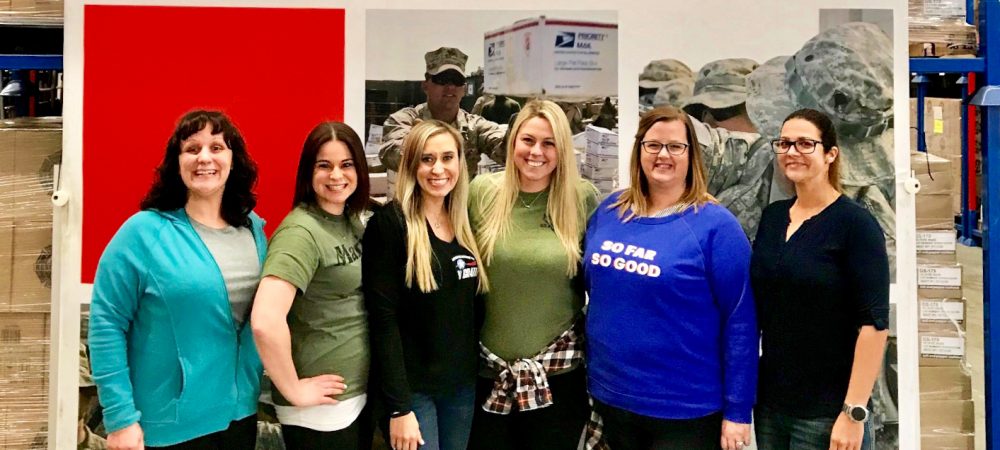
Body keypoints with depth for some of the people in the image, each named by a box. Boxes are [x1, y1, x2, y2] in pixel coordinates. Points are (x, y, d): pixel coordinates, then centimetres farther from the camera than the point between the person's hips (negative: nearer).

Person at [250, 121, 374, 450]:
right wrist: (293, 390, -21)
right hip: (320, 409, -7)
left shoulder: (355, 220, 4)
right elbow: (265, 321, -32)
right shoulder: (301, 232, -20)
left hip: (360, 393, 8)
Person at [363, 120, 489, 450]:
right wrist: (399, 407, -17)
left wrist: (481, 369, 7)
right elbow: (383, 320, -15)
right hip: (412, 387, -6)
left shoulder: (466, 223, 6)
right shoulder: (389, 223, -12)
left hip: (462, 383, 6)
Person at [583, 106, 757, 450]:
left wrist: (737, 411, -12)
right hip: (610, 397, 5)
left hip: (684, 409, -4)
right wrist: (591, 375, 12)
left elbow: (740, 323, -11)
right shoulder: (609, 211, 2)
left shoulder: (715, 225, -11)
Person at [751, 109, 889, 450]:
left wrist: (854, 412, -18)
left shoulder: (855, 223, -11)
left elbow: (874, 323, -15)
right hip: (769, 403, 6)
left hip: (827, 412, -5)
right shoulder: (771, 216, 6)